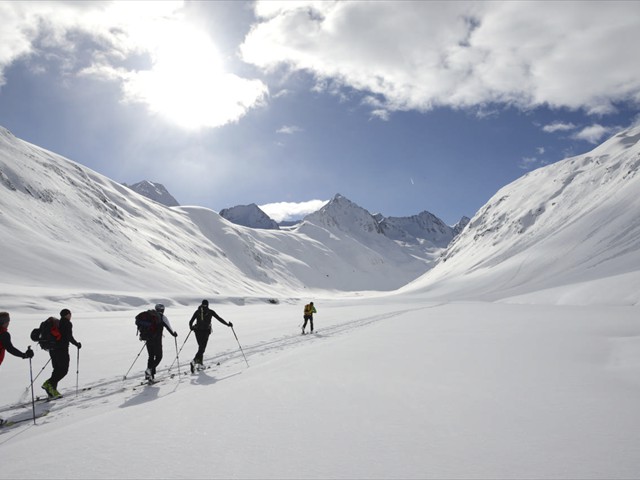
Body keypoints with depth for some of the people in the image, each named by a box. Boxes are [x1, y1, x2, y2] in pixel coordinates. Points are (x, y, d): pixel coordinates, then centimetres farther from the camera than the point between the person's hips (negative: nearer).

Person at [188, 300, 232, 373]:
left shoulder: (197, 311, 8)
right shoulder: (210, 311, 1)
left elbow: (191, 322, 5)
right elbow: (219, 318, 4)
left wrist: (191, 327, 24)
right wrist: (228, 324, 12)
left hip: (198, 331, 4)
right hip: (205, 331, -3)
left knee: (201, 347, 21)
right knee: (202, 348, -5)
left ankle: (200, 362, 21)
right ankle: (194, 361, -26)